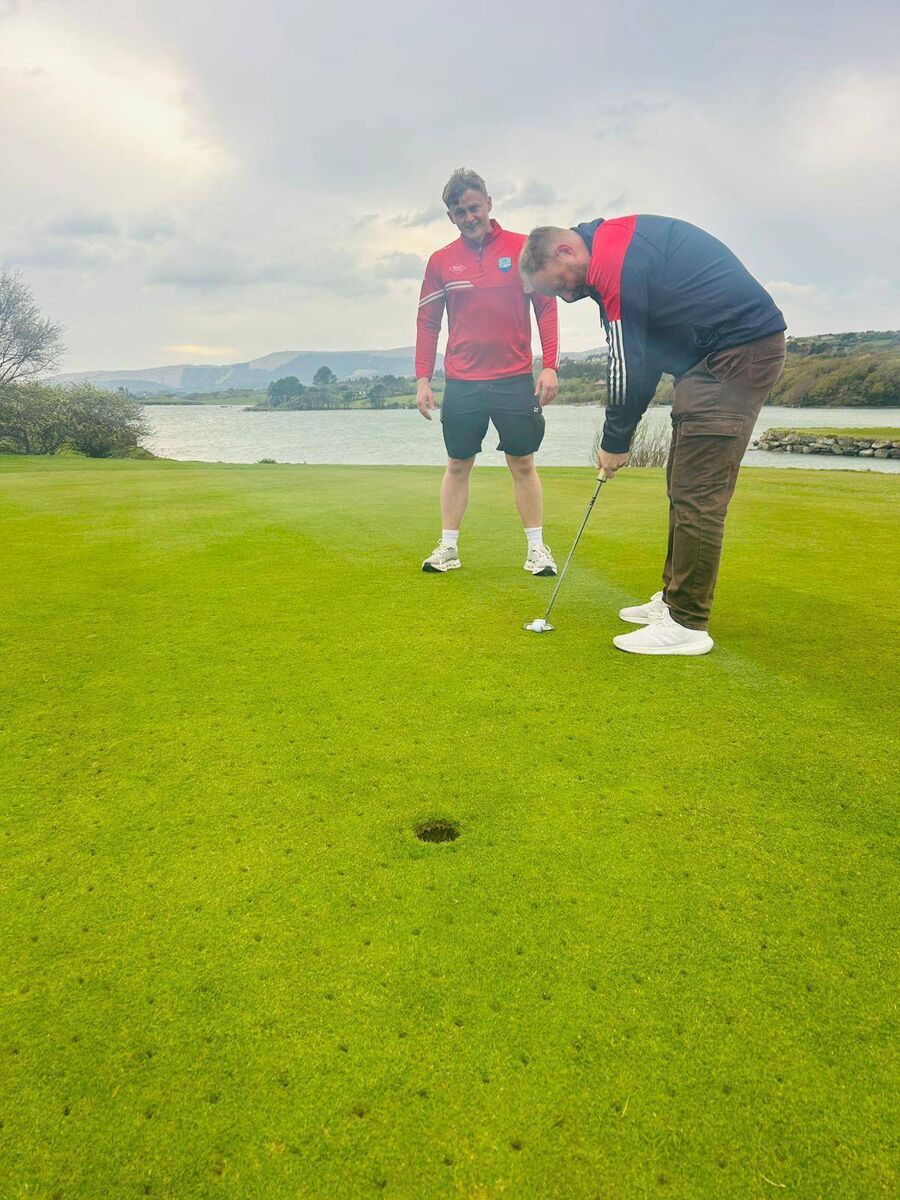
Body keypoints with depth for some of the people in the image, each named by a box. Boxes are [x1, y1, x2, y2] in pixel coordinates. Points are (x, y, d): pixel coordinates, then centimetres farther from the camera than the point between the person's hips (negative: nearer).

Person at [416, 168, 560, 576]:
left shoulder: (522, 248, 2)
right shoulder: (441, 261, 6)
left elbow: (546, 307, 2)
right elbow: (427, 322, 9)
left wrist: (550, 365, -6)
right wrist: (422, 378, 2)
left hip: (515, 380, -1)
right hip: (461, 383, 2)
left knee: (523, 464, 3)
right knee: (457, 465, 7)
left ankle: (537, 547, 12)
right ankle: (448, 547, 15)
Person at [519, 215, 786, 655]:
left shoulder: (612, 262, -17)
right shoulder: (618, 241, 14)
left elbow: (628, 366, -15)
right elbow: (641, 353, 14)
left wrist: (614, 442, -2)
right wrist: (619, 434, 9)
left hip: (738, 351, -10)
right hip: (718, 354, 10)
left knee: (697, 494, -10)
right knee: (684, 486, 13)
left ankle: (687, 625, -3)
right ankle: (675, 598, 23)